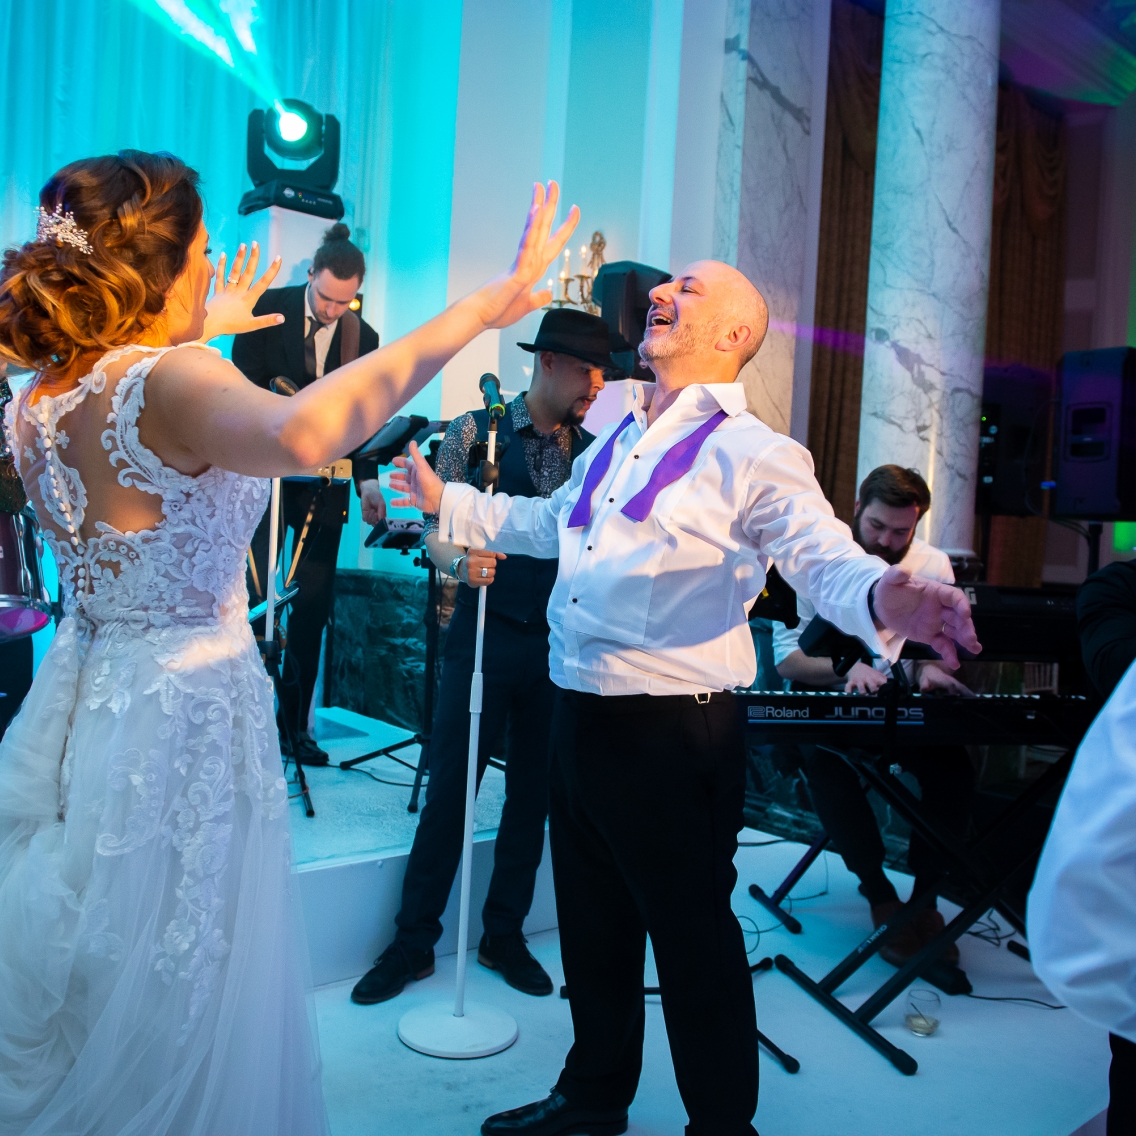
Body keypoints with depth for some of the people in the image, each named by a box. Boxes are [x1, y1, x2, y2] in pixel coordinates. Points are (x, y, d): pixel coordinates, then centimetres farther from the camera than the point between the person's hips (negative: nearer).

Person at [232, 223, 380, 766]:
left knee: (314, 604, 5)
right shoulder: (267, 309, -3)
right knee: (254, 593, -5)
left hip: (324, 479, 3)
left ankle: (294, 723, 16)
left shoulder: (363, 338, 5)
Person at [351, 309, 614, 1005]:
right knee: (449, 790, 3)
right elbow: (437, 526, -5)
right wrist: (461, 561, -25)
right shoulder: (477, 431, -2)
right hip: (487, 632, -3)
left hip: (561, 642, 3)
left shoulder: (593, 453, 7)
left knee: (534, 794, 12)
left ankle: (505, 936, 30)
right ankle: (414, 943, 20)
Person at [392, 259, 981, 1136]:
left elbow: (823, 558, -24)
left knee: (693, 937, 8)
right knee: (592, 925, 23)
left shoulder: (753, 455, -11)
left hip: (673, 733, -8)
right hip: (580, 717, 8)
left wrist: (882, 599, -46)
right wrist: (447, 501, 29)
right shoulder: (615, 444, 14)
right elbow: (545, 523, 28)